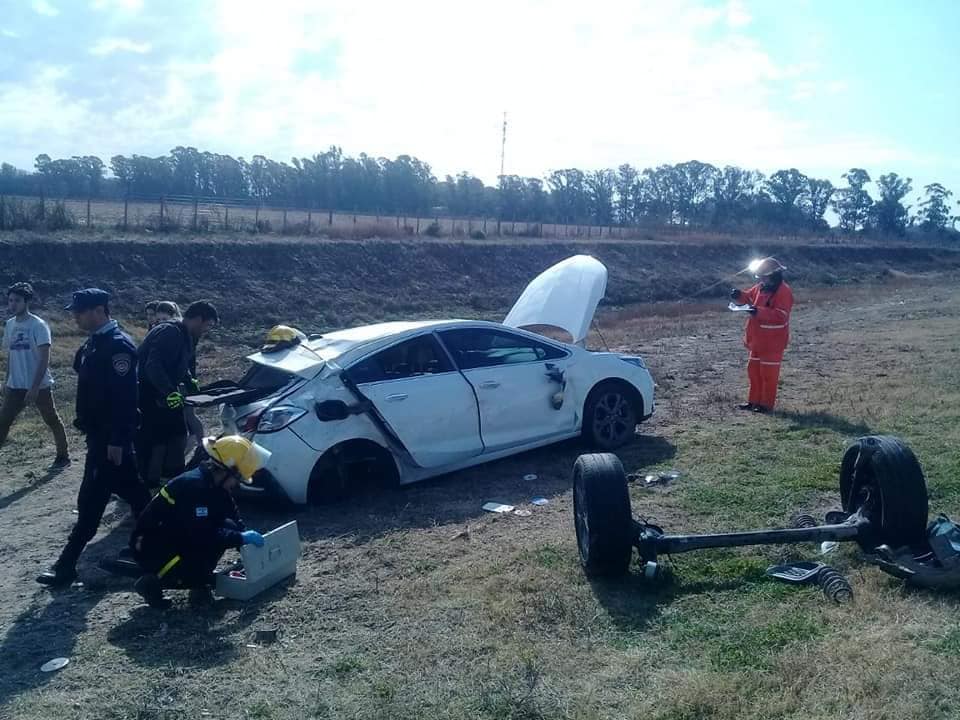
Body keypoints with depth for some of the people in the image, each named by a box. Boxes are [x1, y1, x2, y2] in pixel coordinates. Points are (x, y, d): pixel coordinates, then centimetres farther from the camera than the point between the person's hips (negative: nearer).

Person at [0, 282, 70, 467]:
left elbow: (44, 359, -17)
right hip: (15, 386, 6)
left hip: (40, 386, -6)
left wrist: (34, 387, -21)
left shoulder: (38, 325, -13)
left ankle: (63, 456, 23)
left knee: (52, 421, 8)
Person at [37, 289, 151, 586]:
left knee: (90, 500, -4)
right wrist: (87, 425, 18)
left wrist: (117, 440, -23)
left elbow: (124, 397, -23)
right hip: (99, 433, 10)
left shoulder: (118, 344, -19)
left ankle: (67, 565, 2)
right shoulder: (95, 343, 12)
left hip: (111, 436, -10)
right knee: (131, 489, 17)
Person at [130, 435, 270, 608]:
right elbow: (200, 535, -32)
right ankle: (153, 582, -7)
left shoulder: (215, 486, 2)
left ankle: (199, 586, 0)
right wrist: (241, 538, -25)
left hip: (176, 540, 9)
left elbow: (235, 519, 13)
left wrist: (248, 538, 0)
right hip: (152, 550, -9)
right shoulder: (193, 486, -26)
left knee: (227, 527, -4)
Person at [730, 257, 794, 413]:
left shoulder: (783, 292, -19)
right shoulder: (761, 287, 7)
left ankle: (767, 403, 9)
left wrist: (759, 312, -35)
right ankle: (754, 400, 26)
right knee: (754, 370, 15)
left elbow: (780, 316, -26)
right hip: (758, 340, 9)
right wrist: (739, 295, -2)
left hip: (772, 342, -9)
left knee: (768, 373, -1)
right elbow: (749, 297, 21)